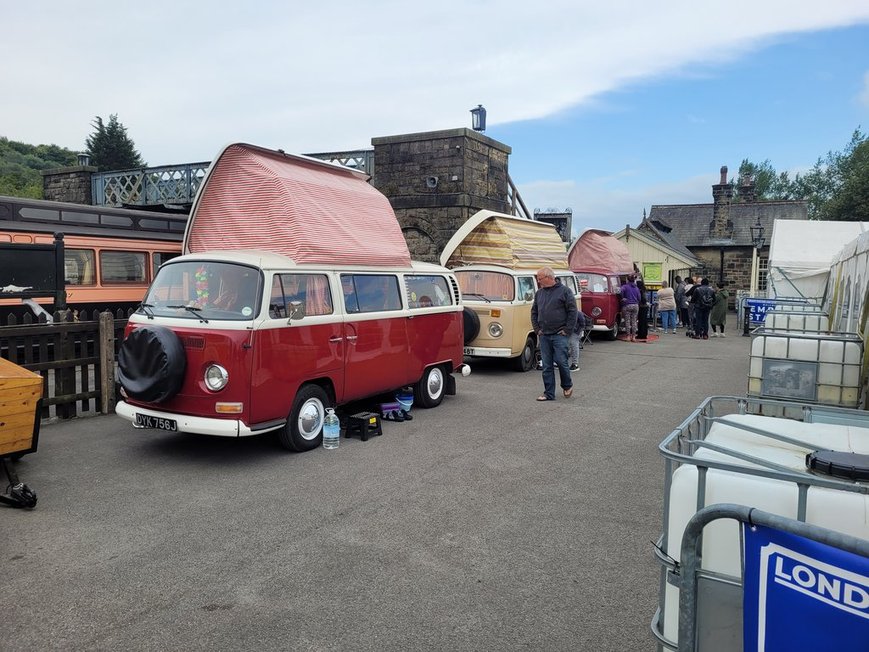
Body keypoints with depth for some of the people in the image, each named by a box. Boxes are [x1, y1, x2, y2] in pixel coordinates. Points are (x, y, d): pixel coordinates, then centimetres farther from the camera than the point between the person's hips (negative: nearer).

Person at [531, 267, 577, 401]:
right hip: (544, 335, 5)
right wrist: (537, 329, 8)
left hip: (559, 335, -5)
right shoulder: (539, 293, 13)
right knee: (546, 365, 5)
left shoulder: (564, 291, -4)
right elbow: (534, 312, 19)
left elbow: (572, 312, -6)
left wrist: (567, 330, -9)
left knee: (561, 361, -5)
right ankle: (549, 394, 11)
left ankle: (567, 385, 21)